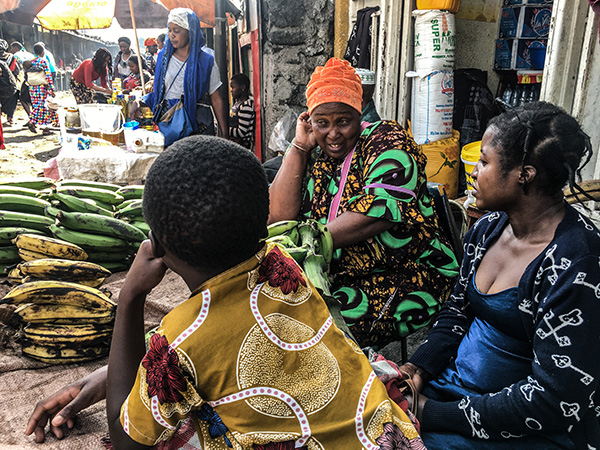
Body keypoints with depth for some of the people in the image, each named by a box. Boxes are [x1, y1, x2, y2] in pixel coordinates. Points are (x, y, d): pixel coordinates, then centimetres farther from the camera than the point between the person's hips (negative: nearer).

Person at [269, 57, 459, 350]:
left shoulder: (387, 139, -4)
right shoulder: (313, 158, 10)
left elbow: (379, 211, -20)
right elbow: (280, 219, -3)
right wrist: (299, 145, -1)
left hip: (408, 276, -5)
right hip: (336, 278, 5)